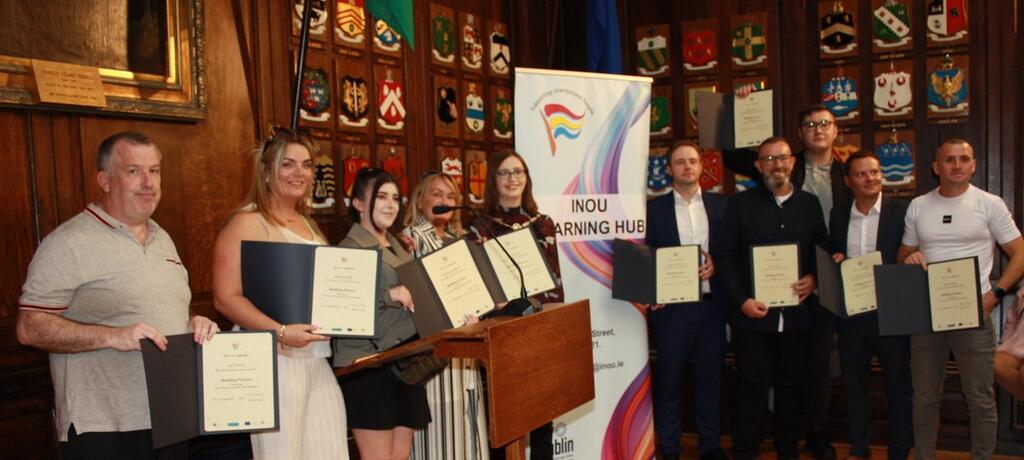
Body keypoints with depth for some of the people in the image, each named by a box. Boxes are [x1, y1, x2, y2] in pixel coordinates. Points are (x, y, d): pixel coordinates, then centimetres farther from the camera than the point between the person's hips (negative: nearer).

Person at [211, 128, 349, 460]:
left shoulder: (307, 224, 17)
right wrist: (281, 333, -23)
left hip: (318, 358, 8)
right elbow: (226, 299, -15)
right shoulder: (247, 223, -7)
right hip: (275, 358, -7)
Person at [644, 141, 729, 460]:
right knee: (668, 380, 5)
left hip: (710, 304, 2)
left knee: (711, 377, 11)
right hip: (672, 306, -2)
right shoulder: (655, 208, 1)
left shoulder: (721, 204, 7)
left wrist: (716, 264, -10)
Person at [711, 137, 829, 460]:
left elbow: (826, 251, 14)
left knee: (790, 385, 13)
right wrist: (741, 300, -13)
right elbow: (723, 254, -4)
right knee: (751, 387, 1)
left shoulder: (810, 204, 10)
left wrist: (814, 279, -5)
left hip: (796, 314, 3)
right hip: (752, 314, -3)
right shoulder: (740, 204, 1)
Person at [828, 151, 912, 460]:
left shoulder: (901, 211, -5)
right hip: (851, 312, 4)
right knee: (854, 384, 13)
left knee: (898, 385, 8)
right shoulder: (838, 215, 7)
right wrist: (836, 261, -6)